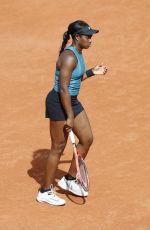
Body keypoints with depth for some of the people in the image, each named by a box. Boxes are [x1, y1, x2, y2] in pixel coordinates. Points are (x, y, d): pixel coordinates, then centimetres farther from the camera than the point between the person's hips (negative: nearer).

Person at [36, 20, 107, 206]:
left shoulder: (78, 53, 7)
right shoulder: (69, 57, -24)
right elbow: (63, 89, -25)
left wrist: (92, 72, 13)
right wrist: (70, 117, -23)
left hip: (72, 101, 10)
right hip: (58, 102, -10)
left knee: (87, 139, 11)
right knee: (58, 147, 0)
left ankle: (69, 180, 25)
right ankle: (45, 192, 14)